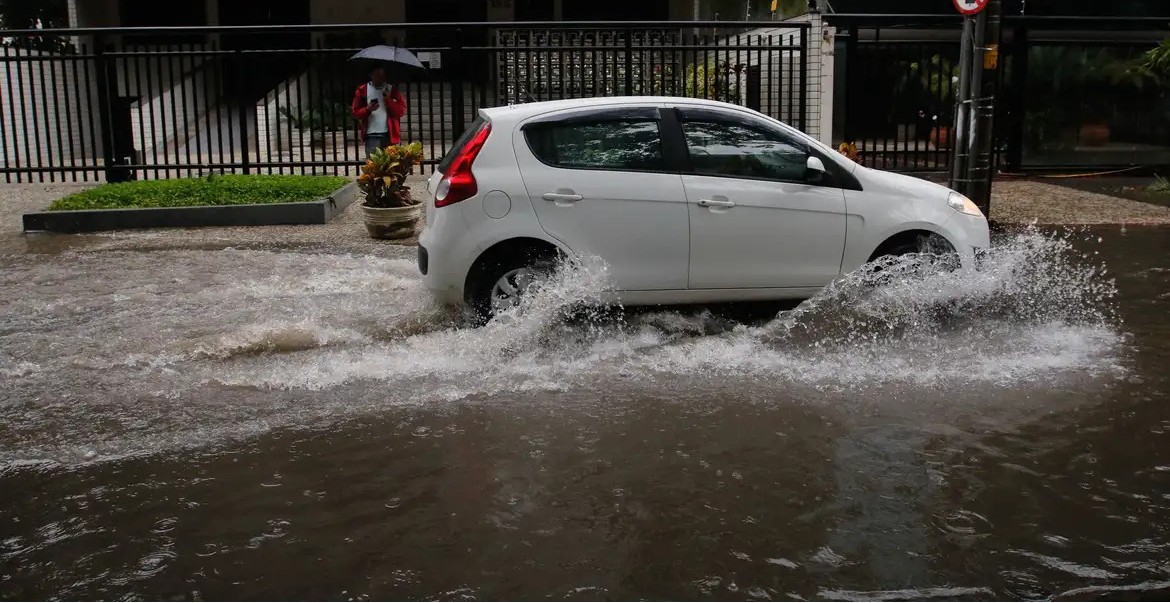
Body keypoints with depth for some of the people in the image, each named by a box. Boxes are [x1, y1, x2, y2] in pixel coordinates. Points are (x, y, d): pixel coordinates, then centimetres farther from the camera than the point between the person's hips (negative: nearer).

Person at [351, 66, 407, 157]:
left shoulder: (392, 90, 10)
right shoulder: (362, 90, 8)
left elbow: (402, 111, 3)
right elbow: (355, 112, 7)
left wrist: (389, 101, -12)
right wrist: (367, 109, -12)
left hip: (389, 134, 1)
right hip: (372, 135, -1)